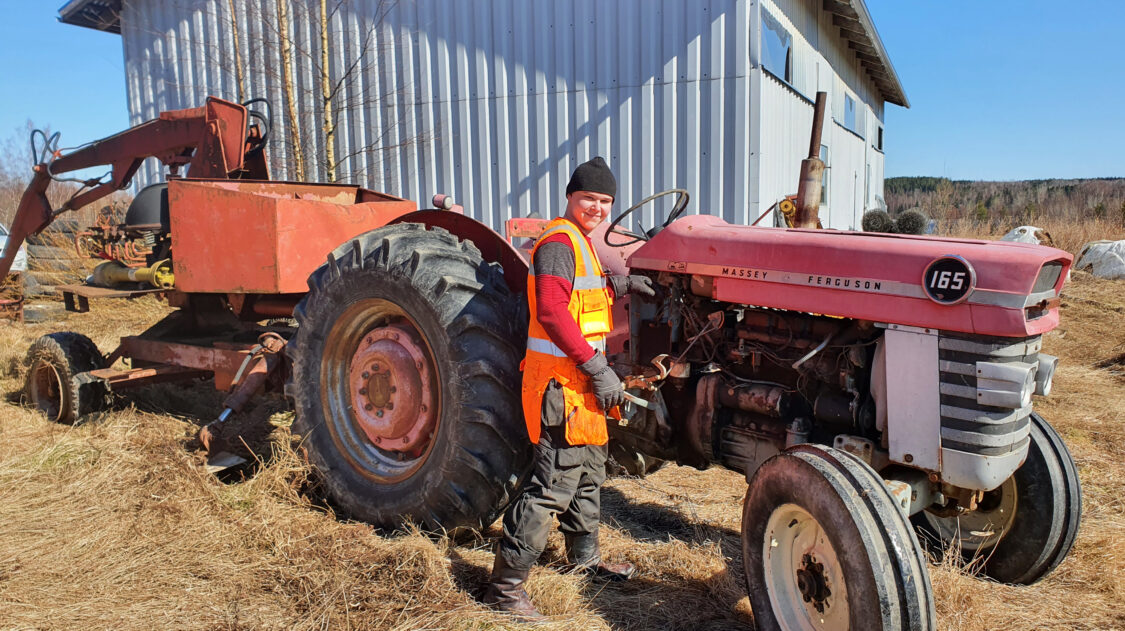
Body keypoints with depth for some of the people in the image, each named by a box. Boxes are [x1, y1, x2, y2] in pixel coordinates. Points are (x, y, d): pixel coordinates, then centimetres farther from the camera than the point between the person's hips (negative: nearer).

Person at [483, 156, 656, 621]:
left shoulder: (579, 243, 18)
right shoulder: (559, 242, -14)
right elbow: (552, 311, -25)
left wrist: (620, 284, 19)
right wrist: (597, 367, -25)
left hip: (581, 378, 11)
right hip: (560, 379, -11)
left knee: (588, 473, 21)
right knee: (554, 482, -10)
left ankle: (584, 556, 39)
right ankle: (506, 585, 0)